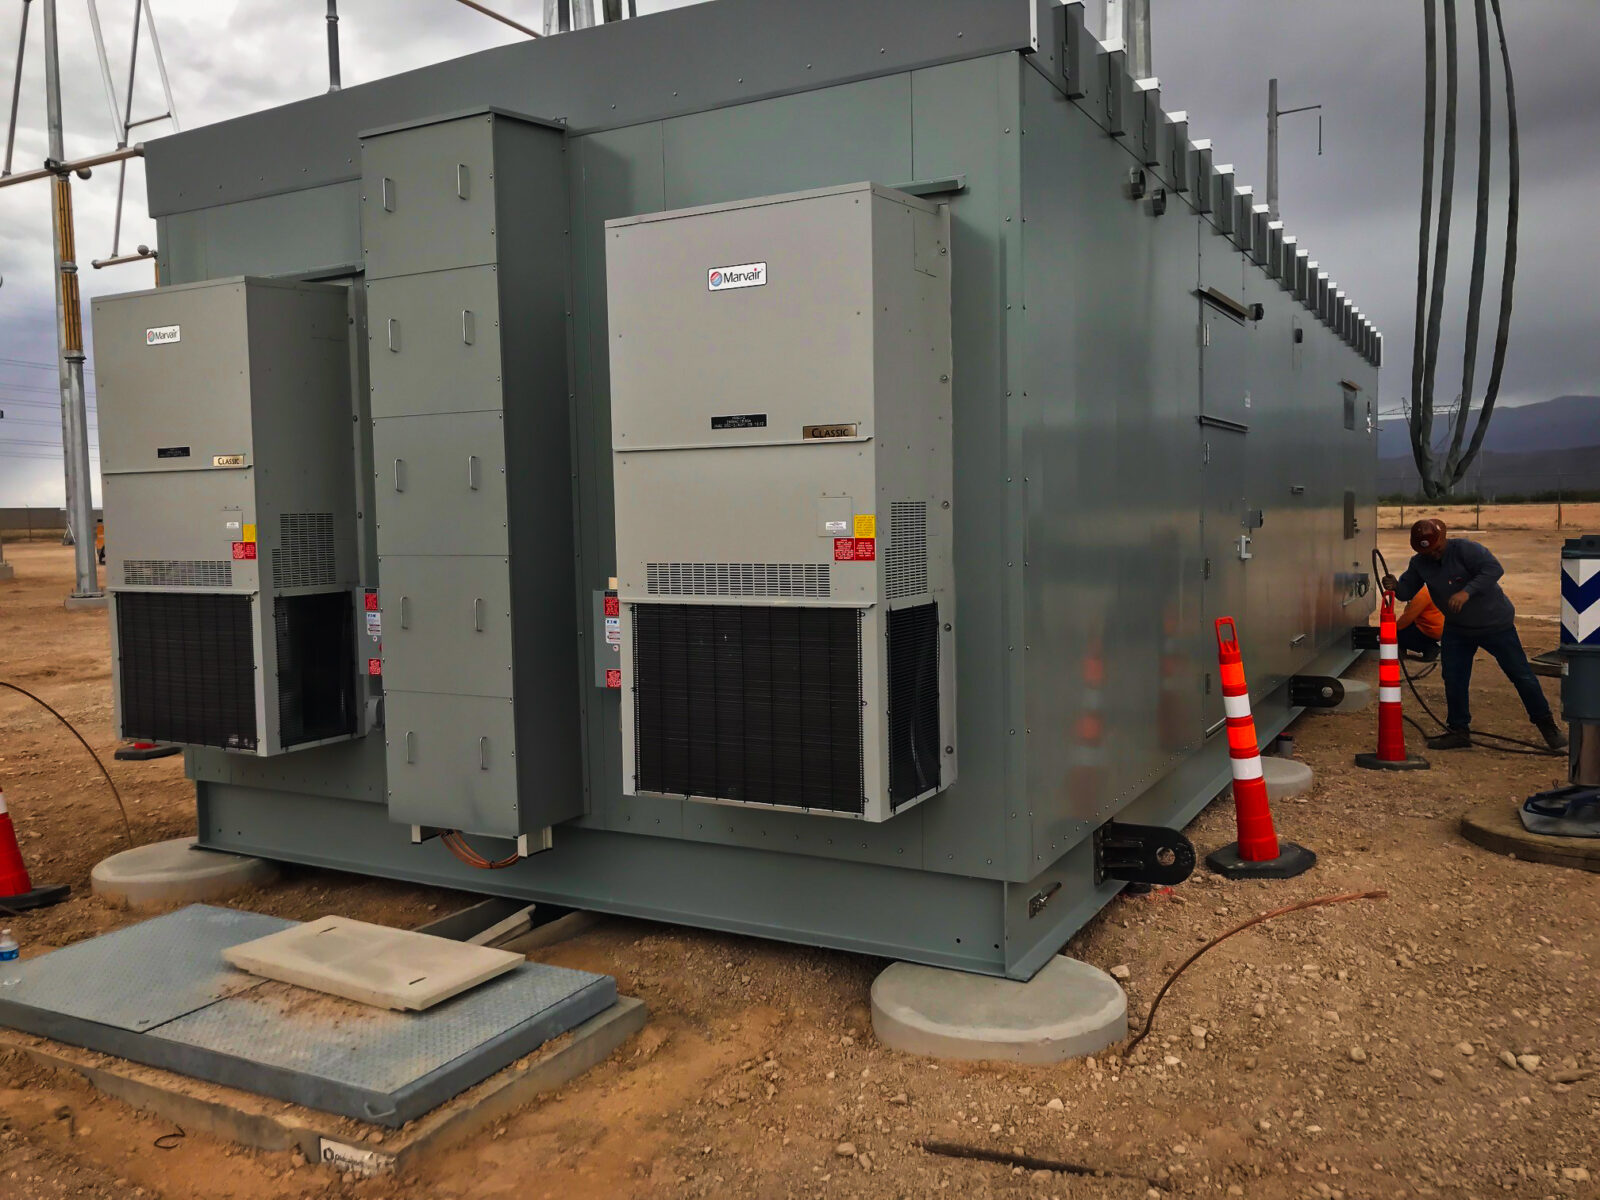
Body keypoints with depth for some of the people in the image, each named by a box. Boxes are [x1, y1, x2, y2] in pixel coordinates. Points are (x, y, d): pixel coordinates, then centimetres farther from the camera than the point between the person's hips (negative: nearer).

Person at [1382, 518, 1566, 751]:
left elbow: (1494, 568, -32)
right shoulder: (1419, 563, -5)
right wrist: (1395, 586, -28)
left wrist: (1467, 592, -42)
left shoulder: (1464, 549, -23)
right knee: (1453, 679, 2)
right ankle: (1459, 731, 15)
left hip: (1495, 623, -5)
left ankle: (1546, 724, 19)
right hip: (1457, 629, 5)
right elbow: (1408, 590, -5)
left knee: (1521, 674, 3)